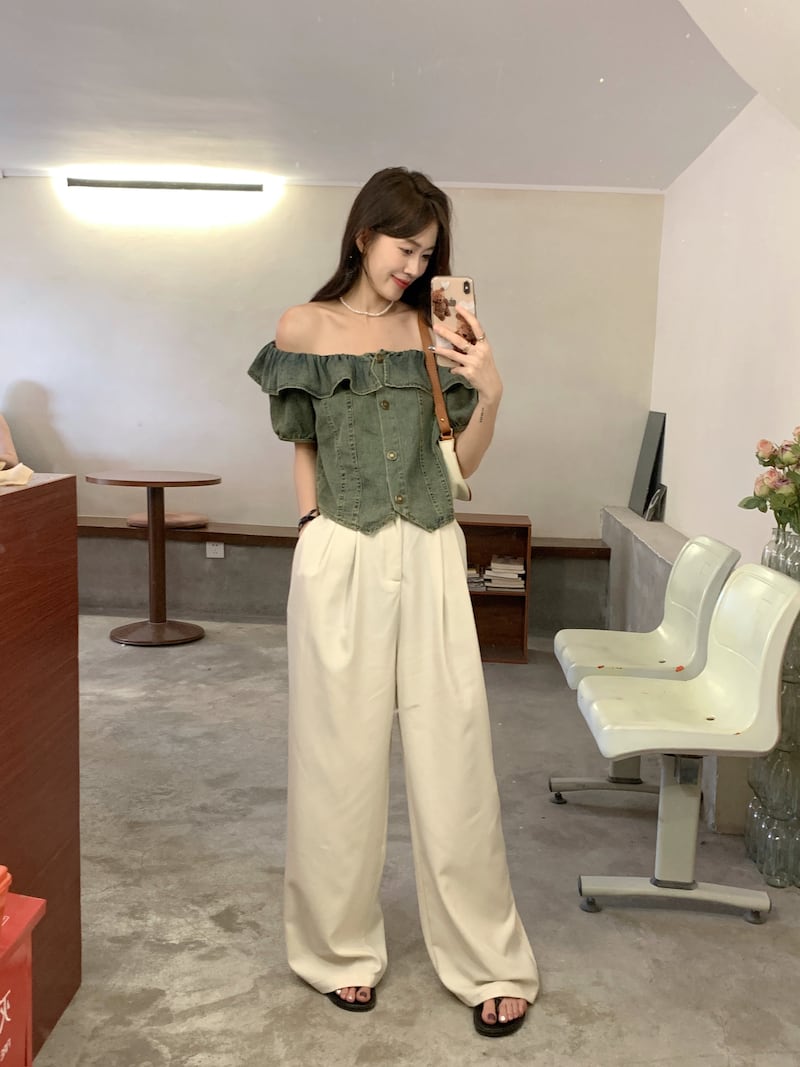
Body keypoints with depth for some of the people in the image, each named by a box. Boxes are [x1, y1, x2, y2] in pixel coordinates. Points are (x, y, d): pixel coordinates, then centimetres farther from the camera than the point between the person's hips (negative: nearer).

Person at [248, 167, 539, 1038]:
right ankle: (342, 949, 26)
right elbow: (304, 446, 13)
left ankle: (488, 962, 18)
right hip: (341, 560, -1)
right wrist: (317, 525, 3)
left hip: (429, 559, 1)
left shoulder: (433, 330, 8)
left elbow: (463, 460, 9)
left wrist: (489, 391, -8)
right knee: (342, 755, 7)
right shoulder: (305, 328, 5)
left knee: (452, 754, 4)